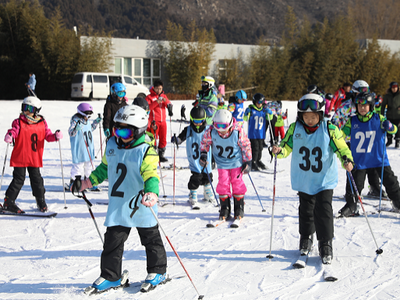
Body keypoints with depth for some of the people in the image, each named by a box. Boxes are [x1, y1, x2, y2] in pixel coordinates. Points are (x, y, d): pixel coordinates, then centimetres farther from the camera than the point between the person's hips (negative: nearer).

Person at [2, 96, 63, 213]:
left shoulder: (42, 123, 6)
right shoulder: (19, 122, -3)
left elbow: (48, 136, 4)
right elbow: (14, 131, -17)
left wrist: (55, 136, -17)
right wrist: (9, 136, -40)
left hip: (35, 159, 3)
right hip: (20, 158, -3)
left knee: (37, 179, 8)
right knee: (18, 180, -2)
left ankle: (41, 202, 23)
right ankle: (8, 203, 9)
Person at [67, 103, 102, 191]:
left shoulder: (87, 122, 10)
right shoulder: (75, 121, -16)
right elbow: (71, 132, -27)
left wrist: (95, 123, 21)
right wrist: (76, 129, -45)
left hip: (89, 149, 8)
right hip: (79, 150, -8)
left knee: (88, 165, 16)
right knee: (78, 165, -6)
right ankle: (73, 183, 5)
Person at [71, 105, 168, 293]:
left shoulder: (146, 151, -15)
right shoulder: (112, 145, 4)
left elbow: (151, 176, -25)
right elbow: (104, 168, 19)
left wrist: (151, 194, -44)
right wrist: (87, 183, 17)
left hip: (141, 207, -5)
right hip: (118, 206, 5)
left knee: (151, 239, 11)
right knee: (112, 240, 5)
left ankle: (158, 271, 29)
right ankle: (110, 276, 17)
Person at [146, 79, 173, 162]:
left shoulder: (163, 96, 13)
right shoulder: (150, 97, -3)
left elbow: (169, 105, 4)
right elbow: (147, 107, -15)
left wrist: (166, 101, -19)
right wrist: (156, 102, -27)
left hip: (163, 121, 5)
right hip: (154, 121, -5)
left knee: (163, 139, 8)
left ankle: (161, 155, 18)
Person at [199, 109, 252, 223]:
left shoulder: (238, 132, -23)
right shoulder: (211, 132, -19)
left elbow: (246, 146, -10)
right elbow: (205, 142, 2)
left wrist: (248, 161, -8)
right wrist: (203, 154, -9)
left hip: (236, 163, -2)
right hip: (222, 163, 2)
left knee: (237, 184, 1)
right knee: (223, 185, -1)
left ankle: (239, 210, 14)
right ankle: (225, 210, 10)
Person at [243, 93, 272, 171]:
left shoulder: (264, 110, 9)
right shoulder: (250, 109, -3)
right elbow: (245, 119, -6)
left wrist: (269, 113, -11)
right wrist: (247, 113, -24)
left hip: (261, 134, 5)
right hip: (252, 134, -5)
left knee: (260, 148, 13)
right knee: (255, 148, -9)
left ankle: (258, 160, 29)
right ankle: (253, 163, 1)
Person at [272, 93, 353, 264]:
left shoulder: (329, 130, -12)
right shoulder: (294, 129, -5)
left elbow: (342, 148, -8)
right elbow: (287, 147, 0)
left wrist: (347, 161, -27)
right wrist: (279, 151, -22)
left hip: (325, 180, -3)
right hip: (303, 179, 3)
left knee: (323, 210, -9)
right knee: (306, 210, 16)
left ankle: (325, 245, 4)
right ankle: (306, 239, 36)